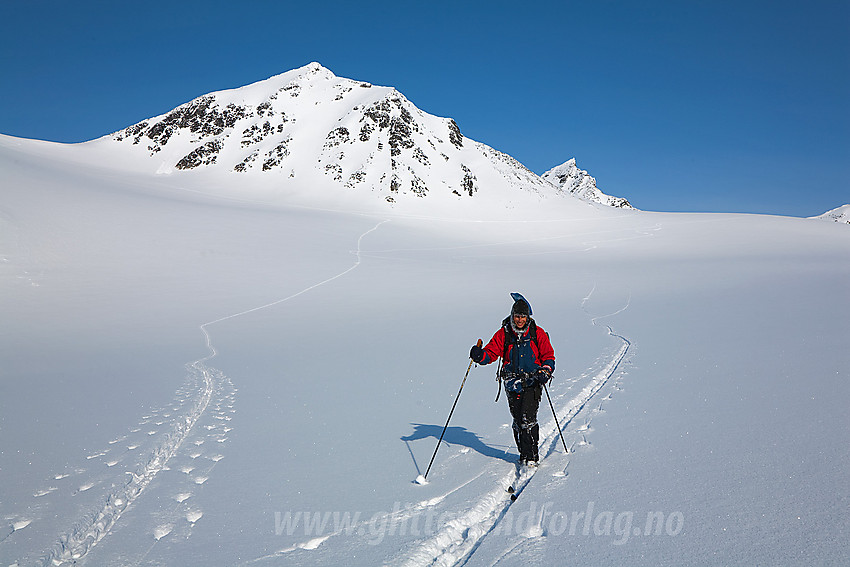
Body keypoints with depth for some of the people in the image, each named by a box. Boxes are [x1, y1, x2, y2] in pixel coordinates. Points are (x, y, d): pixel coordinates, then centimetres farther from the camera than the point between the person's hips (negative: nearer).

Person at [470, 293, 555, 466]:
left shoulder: (537, 333, 0)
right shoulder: (504, 334, 2)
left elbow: (548, 357, 4)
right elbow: (491, 352, 1)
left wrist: (545, 372, -14)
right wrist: (480, 355, -20)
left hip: (532, 382, -2)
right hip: (512, 383, 2)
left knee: (528, 419, -14)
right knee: (518, 421, 3)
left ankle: (531, 457, -4)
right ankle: (523, 455, 19)